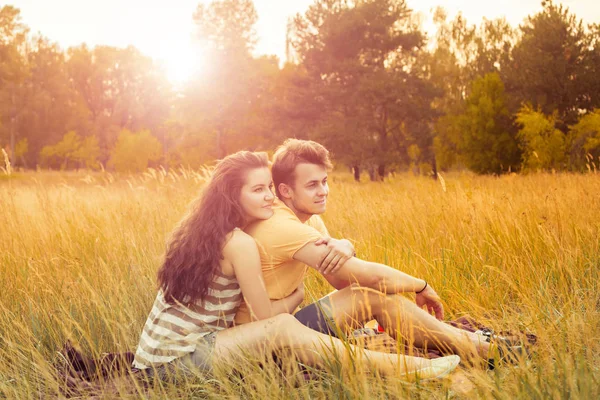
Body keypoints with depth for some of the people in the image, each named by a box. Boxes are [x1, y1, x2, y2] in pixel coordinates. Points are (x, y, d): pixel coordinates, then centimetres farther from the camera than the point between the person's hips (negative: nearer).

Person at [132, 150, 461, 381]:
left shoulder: (204, 230, 8)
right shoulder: (240, 243, -19)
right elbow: (265, 317, -12)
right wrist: (297, 295, 9)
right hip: (175, 362, -10)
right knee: (283, 328, -21)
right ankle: (405, 368, -17)